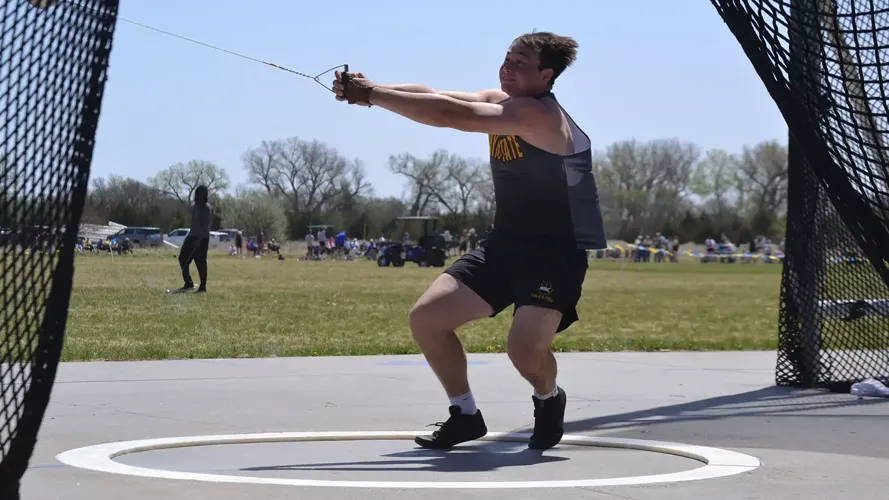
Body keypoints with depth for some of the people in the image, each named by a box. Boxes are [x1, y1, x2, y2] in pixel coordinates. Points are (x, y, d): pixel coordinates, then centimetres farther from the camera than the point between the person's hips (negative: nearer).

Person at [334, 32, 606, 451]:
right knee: (425, 318, -3)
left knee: (525, 350, -26)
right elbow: (433, 97, -9)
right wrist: (371, 90, -27)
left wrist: (371, 95, -32)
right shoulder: (499, 102, 4)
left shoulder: (538, 115, -24)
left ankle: (549, 401, 11)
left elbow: (450, 115, -33)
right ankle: (465, 415, 15)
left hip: (554, 254, -8)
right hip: (504, 245, 8)